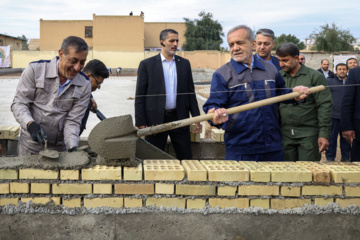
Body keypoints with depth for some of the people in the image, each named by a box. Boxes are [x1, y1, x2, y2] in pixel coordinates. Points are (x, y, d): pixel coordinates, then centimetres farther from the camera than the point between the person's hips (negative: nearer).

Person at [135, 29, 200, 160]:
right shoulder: (147, 64, 0)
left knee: (186, 158, 6)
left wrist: (196, 117, 6)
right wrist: (141, 123, -7)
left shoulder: (184, 64, 9)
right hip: (155, 119, -2)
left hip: (179, 118, 3)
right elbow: (140, 96, -2)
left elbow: (190, 92, 12)